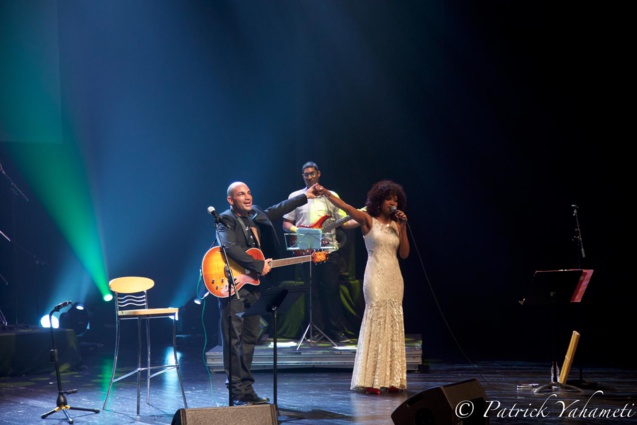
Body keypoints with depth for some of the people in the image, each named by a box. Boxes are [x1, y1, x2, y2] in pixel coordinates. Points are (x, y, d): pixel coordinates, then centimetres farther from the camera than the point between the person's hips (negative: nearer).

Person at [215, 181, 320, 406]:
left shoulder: (257, 216, 14)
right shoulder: (226, 221, -9)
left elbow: (278, 209, 31)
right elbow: (230, 248, -26)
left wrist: (304, 196, 37)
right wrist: (259, 265, -24)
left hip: (252, 285, 8)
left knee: (250, 337, 9)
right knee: (233, 339, -7)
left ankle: (247, 389, 15)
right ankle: (237, 392, -7)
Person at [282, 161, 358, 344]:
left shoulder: (331, 196, 10)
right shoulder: (295, 197, 10)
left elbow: (345, 222, 7)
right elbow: (286, 223, 10)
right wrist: (295, 230, -11)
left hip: (328, 250, -1)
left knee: (332, 291, -4)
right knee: (314, 293, 3)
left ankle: (337, 331, 0)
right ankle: (318, 331, 8)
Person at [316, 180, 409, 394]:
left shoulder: (396, 224, 12)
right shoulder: (368, 220, 0)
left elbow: (404, 253, 6)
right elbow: (346, 208, -12)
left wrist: (403, 227, -2)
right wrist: (326, 193, -23)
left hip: (394, 277, 5)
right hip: (376, 276, -5)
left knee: (394, 323, 4)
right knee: (376, 321, -9)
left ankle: (390, 378, 8)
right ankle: (372, 379, -6)